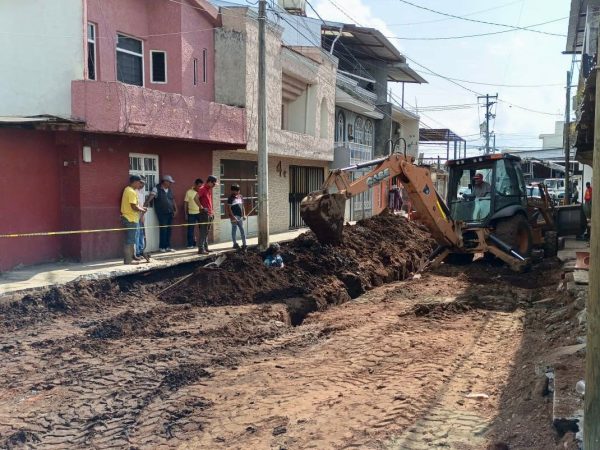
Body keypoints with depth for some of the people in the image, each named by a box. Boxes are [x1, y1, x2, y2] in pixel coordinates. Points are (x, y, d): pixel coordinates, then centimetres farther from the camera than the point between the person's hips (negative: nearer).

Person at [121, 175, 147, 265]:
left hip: (129, 218, 10)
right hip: (131, 219, -10)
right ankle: (128, 260, -3)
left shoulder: (128, 189, 15)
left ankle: (131, 257, 22)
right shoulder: (132, 192, -17)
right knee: (129, 240, -6)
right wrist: (142, 210, -6)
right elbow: (134, 207, -22)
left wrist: (140, 207, 9)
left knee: (131, 240, 15)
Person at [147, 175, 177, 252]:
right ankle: (162, 247, 5)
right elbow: (150, 197, -18)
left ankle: (168, 246, 15)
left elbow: (173, 200, 21)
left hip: (170, 213, 6)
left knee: (169, 230, 7)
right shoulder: (157, 189, -7)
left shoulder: (170, 190, 14)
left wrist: (175, 209, 18)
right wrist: (145, 205, -30)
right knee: (163, 229, -5)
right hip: (162, 213, -6)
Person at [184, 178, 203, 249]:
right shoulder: (189, 192, -4)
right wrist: (185, 214, -4)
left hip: (200, 213, 2)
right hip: (191, 213, -2)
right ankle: (191, 244, 12)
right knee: (191, 229, 3)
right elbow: (185, 203, -1)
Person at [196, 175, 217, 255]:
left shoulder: (210, 189, 15)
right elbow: (196, 198, -25)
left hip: (210, 213, 9)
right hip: (205, 213, -9)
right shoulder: (203, 189, -13)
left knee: (207, 232, 13)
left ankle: (206, 248, 19)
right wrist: (201, 207, -20)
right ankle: (201, 249, -6)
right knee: (203, 232, -8)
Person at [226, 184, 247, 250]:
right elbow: (229, 208, -11)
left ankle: (244, 244, 8)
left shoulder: (240, 197, 11)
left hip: (240, 217, 6)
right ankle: (235, 244, 10)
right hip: (234, 217, -6)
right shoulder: (231, 198, -9)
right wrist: (233, 216, -17)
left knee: (242, 230, 5)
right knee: (234, 230, 2)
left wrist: (244, 215, 9)